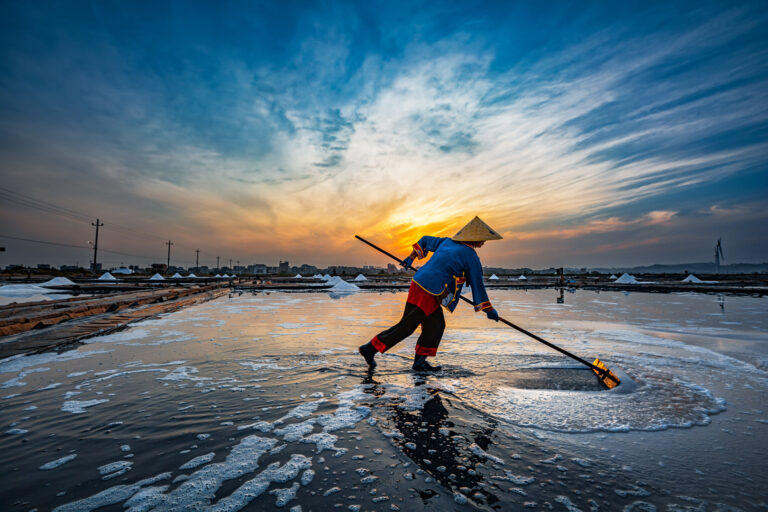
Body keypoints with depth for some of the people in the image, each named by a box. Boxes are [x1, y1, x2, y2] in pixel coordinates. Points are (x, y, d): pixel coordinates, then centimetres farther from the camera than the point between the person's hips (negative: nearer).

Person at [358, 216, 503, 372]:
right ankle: (370, 348, 7)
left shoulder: (448, 242, 14)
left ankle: (420, 361, 18)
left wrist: (411, 257, 35)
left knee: (436, 325, 14)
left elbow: (425, 240, 27)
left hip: (418, 284, 9)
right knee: (406, 327, 0)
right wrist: (489, 310, 9)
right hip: (427, 294, -9)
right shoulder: (471, 256, -7)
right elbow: (477, 285, -2)